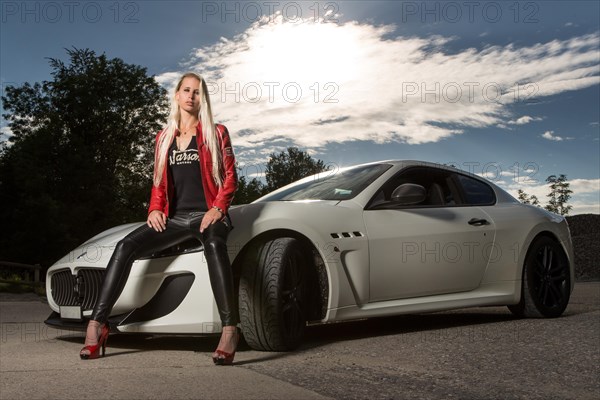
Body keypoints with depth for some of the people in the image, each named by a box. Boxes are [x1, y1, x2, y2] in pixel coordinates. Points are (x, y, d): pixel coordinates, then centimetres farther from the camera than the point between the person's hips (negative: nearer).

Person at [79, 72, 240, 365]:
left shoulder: (216, 133, 10)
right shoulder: (164, 137, 21)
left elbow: (230, 175, 4)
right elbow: (159, 181, 20)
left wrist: (218, 209, -11)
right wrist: (155, 209, 1)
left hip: (207, 214, -4)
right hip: (175, 217, 4)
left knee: (214, 246, -40)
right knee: (126, 246, -21)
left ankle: (229, 328, -46)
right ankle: (97, 324, -21)